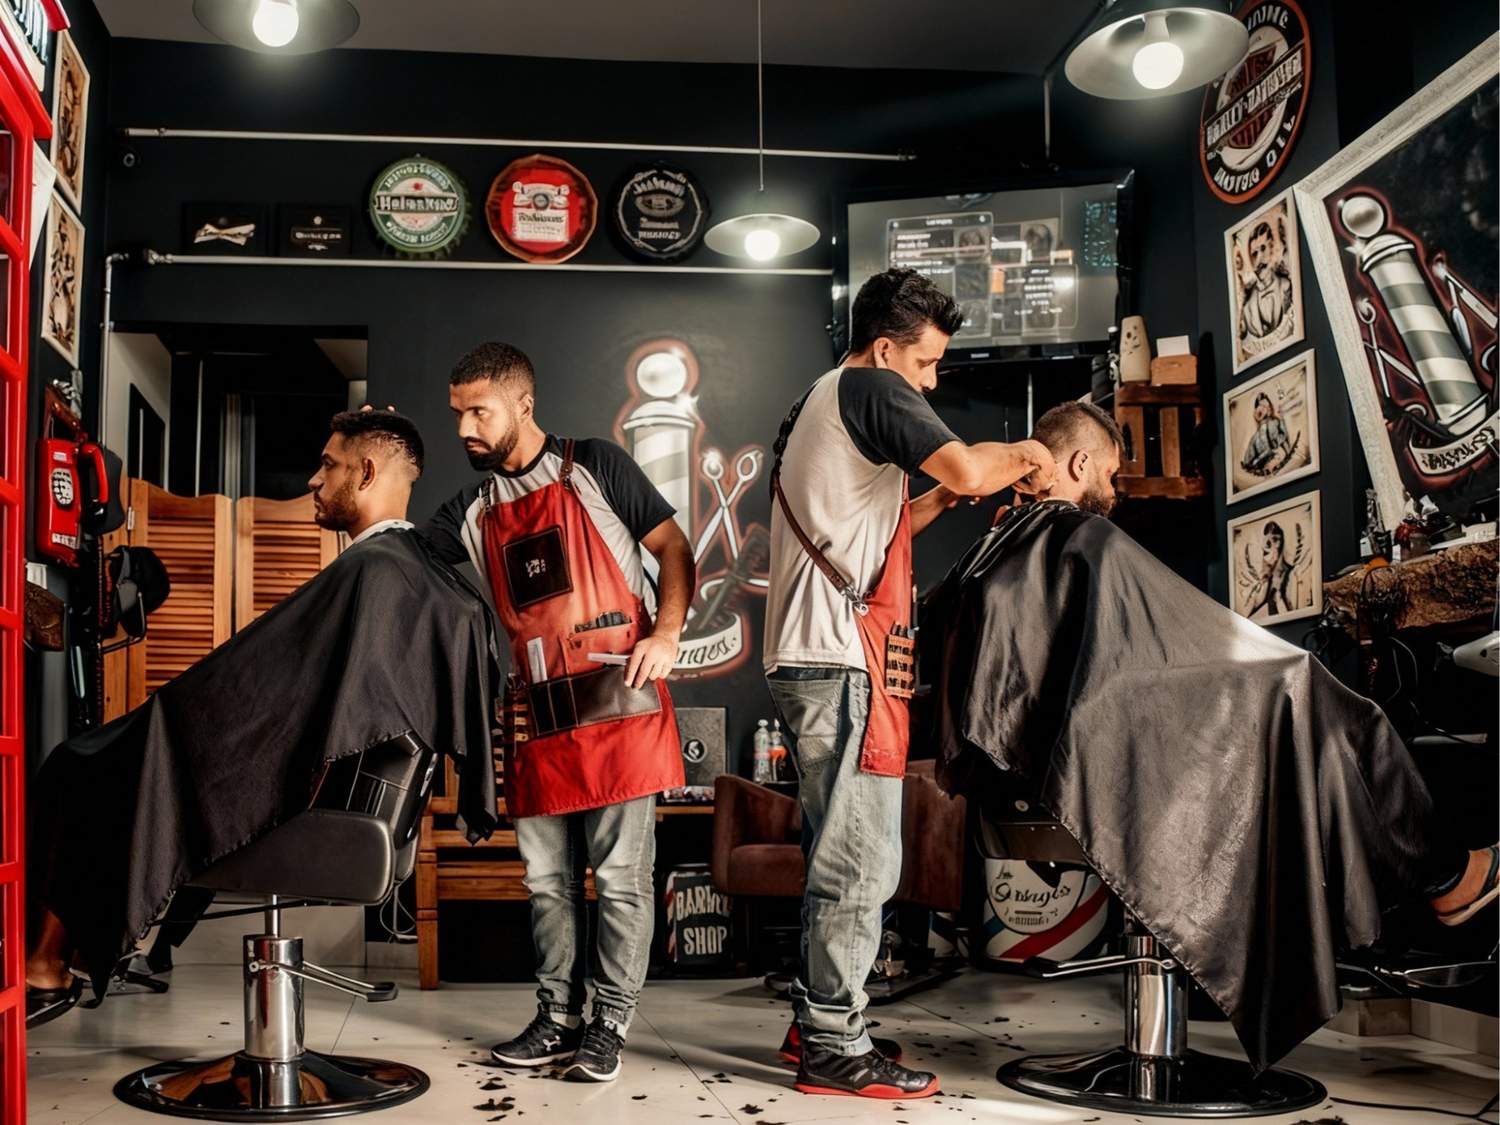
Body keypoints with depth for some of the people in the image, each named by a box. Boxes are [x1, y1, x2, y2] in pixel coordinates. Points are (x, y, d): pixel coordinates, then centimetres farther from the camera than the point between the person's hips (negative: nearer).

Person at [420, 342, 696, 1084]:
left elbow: (673, 549, 1)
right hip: (538, 714, 5)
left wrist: (666, 635, -12)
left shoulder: (594, 468, 1)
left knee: (621, 875, 0)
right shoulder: (473, 511, 14)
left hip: (618, 698, -5)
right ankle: (558, 1020, 21)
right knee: (548, 878, 10)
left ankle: (610, 1025, 9)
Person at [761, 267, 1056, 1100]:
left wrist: (946, 500, 17)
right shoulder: (870, 388, -7)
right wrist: (1025, 456, -1)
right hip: (843, 662, -10)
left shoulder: (818, 403, 24)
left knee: (837, 853, 16)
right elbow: (964, 467, -20)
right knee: (862, 860, -6)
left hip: (809, 659, 10)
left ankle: (816, 1020, 23)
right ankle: (834, 1050, 0)